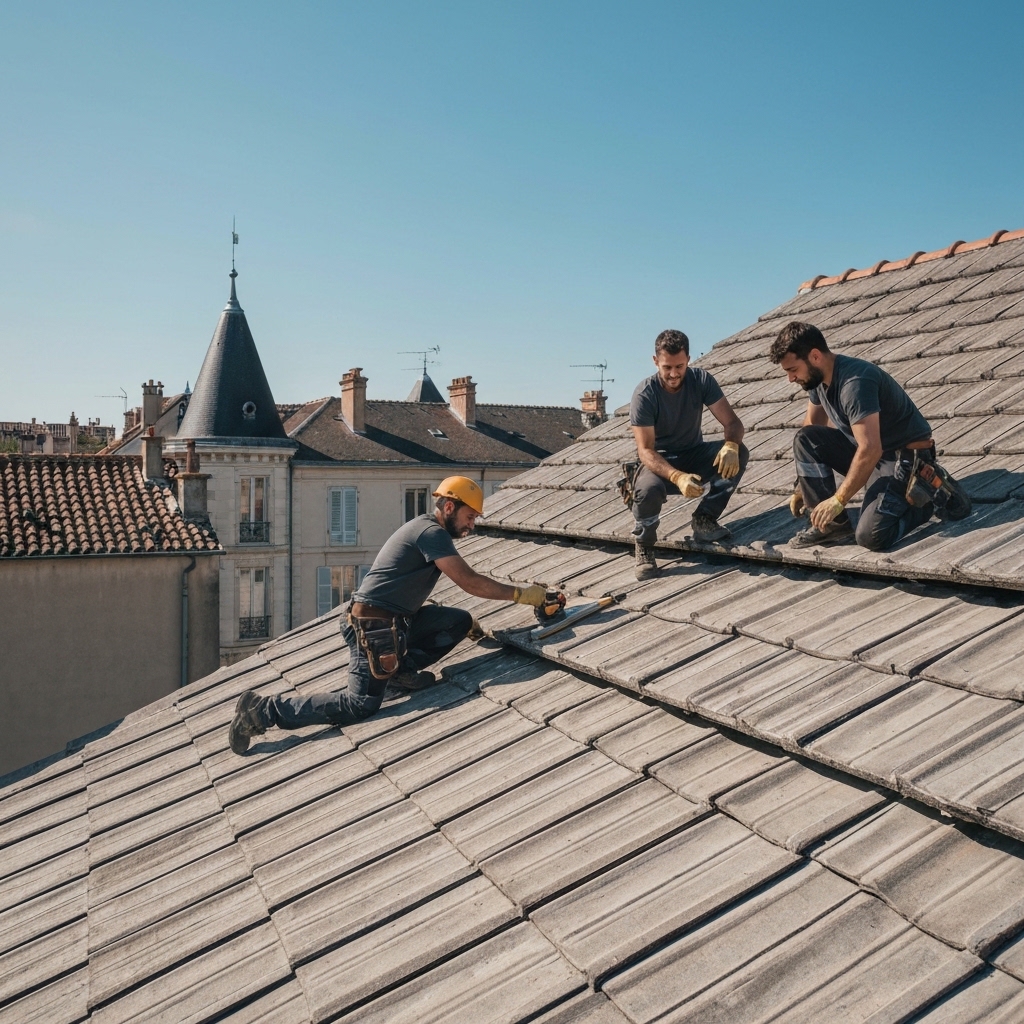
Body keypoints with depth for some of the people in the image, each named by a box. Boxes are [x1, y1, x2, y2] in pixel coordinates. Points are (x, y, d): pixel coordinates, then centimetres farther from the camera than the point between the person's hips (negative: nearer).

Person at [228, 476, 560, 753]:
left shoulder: (428, 530, 16)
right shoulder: (432, 533, -15)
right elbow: (470, 582, -19)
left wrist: (469, 624, 16)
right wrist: (522, 594, -13)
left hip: (397, 620, 10)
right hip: (373, 624, -10)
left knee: (459, 621, 3)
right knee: (361, 703, -14)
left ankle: (401, 670, -1)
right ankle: (266, 710, -8)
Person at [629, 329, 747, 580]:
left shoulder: (701, 380, -13)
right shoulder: (644, 394, -22)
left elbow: (732, 421, -15)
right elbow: (645, 450, -27)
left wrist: (731, 445, -40)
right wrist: (677, 477, -45)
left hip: (694, 456, 3)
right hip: (659, 461, -3)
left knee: (737, 455, -25)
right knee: (649, 489, -38)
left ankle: (704, 520, -6)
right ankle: (644, 546, -7)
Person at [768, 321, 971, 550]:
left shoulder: (854, 382, -28)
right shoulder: (818, 379, 0)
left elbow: (870, 450, -33)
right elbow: (811, 430, 12)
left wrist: (838, 500, -26)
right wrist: (802, 488, 9)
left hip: (906, 456, -9)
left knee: (869, 535, -24)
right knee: (804, 439, -8)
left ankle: (931, 492, 0)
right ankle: (832, 523, -5)